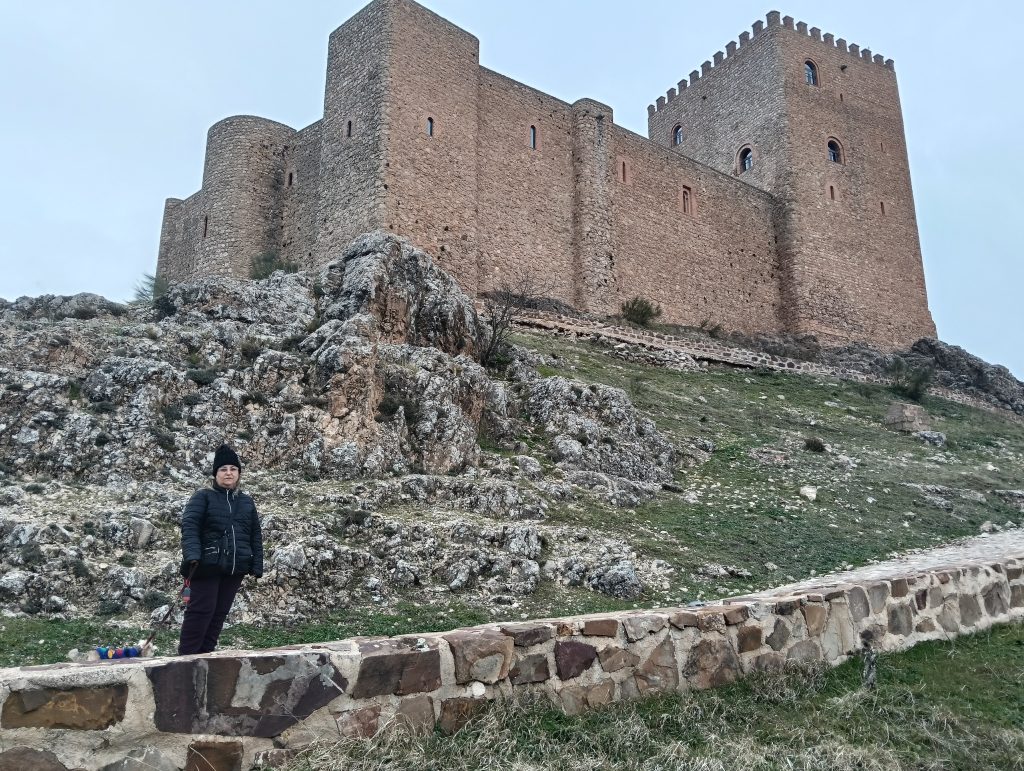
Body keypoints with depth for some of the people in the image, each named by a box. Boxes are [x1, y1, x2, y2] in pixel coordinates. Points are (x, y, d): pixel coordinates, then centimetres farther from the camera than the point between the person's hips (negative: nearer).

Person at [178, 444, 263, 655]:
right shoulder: (203, 497, 1)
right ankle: (186, 658, 4)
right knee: (200, 611, -4)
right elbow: (189, 525, -11)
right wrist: (192, 555, -26)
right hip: (207, 566, -5)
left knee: (220, 613, 8)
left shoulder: (247, 502, 14)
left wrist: (256, 565, 6)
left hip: (236, 568, 5)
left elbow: (256, 535, 14)